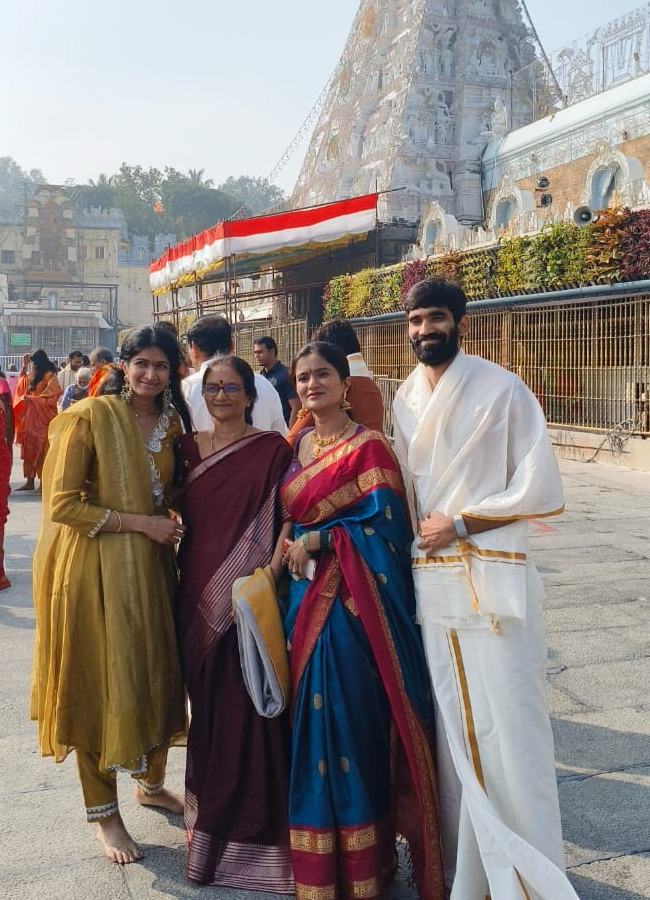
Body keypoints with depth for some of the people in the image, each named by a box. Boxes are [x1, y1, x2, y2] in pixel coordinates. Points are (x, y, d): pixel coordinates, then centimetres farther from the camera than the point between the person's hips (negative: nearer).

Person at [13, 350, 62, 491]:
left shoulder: (50, 376, -10)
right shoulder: (33, 375, 12)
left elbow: (50, 400, -16)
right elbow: (22, 383, 29)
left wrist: (30, 399, -19)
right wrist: (24, 366, 17)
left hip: (43, 419, -8)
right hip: (30, 418, 8)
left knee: (42, 450, -4)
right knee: (29, 448, 7)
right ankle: (29, 481, 11)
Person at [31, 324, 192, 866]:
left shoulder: (171, 422, 7)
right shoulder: (90, 417, -12)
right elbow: (63, 504, -16)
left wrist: (170, 522, 0)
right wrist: (140, 522, -17)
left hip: (151, 564, 6)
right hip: (95, 567, -6)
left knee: (156, 673, 14)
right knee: (99, 683, 4)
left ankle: (151, 783, 36)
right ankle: (104, 813, 20)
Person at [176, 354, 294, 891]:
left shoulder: (272, 449, -4)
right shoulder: (188, 446, 10)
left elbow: (289, 519, -6)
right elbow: (180, 513, 16)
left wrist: (268, 575, -19)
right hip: (200, 594, 4)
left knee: (246, 702, -2)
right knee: (207, 700, 13)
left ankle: (252, 821, 15)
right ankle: (212, 813, 32)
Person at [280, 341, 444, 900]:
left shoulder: (368, 447, -9)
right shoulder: (297, 446, 11)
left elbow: (384, 525, -15)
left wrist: (317, 541, -15)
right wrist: (291, 549, 3)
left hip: (352, 603, -6)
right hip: (306, 600, 7)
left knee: (353, 720, -1)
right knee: (310, 721, 12)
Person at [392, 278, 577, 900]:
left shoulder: (502, 390, -6)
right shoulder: (406, 398, 11)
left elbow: (541, 491, -8)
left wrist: (460, 524, -10)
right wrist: (417, 528, 6)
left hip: (492, 580, -5)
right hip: (430, 580, 5)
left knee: (508, 732, -3)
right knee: (451, 729, 10)